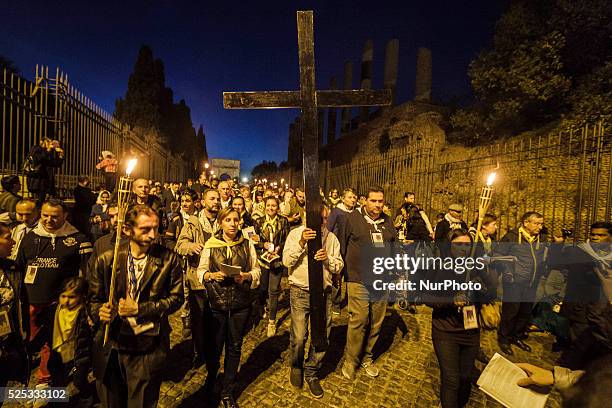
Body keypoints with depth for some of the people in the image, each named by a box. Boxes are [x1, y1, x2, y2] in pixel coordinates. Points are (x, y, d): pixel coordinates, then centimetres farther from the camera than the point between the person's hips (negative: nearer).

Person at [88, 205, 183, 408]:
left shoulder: (169, 260, -10)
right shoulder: (105, 260, -6)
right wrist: (100, 312, -18)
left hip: (148, 347, -1)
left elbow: (175, 298, -5)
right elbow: (93, 299, 3)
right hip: (110, 347, 2)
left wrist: (140, 308, -13)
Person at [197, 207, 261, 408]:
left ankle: (228, 392, 35)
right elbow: (201, 270, 2)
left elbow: (256, 270, 3)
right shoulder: (210, 244, -3)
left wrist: (246, 276, -16)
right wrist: (211, 275, -17)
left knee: (234, 347, 13)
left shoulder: (247, 244, -1)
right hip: (216, 302, -1)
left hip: (240, 304, 1)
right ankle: (210, 380, 46)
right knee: (215, 346, 12)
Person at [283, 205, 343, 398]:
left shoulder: (331, 237, 6)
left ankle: (311, 373, 35)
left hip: (324, 292, 3)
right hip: (300, 291, -2)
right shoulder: (296, 233, -2)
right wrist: (301, 243, -23)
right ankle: (296, 366, 34)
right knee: (299, 337, 0)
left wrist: (328, 258, -17)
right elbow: (286, 261, -12)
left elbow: (339, 267, 3)